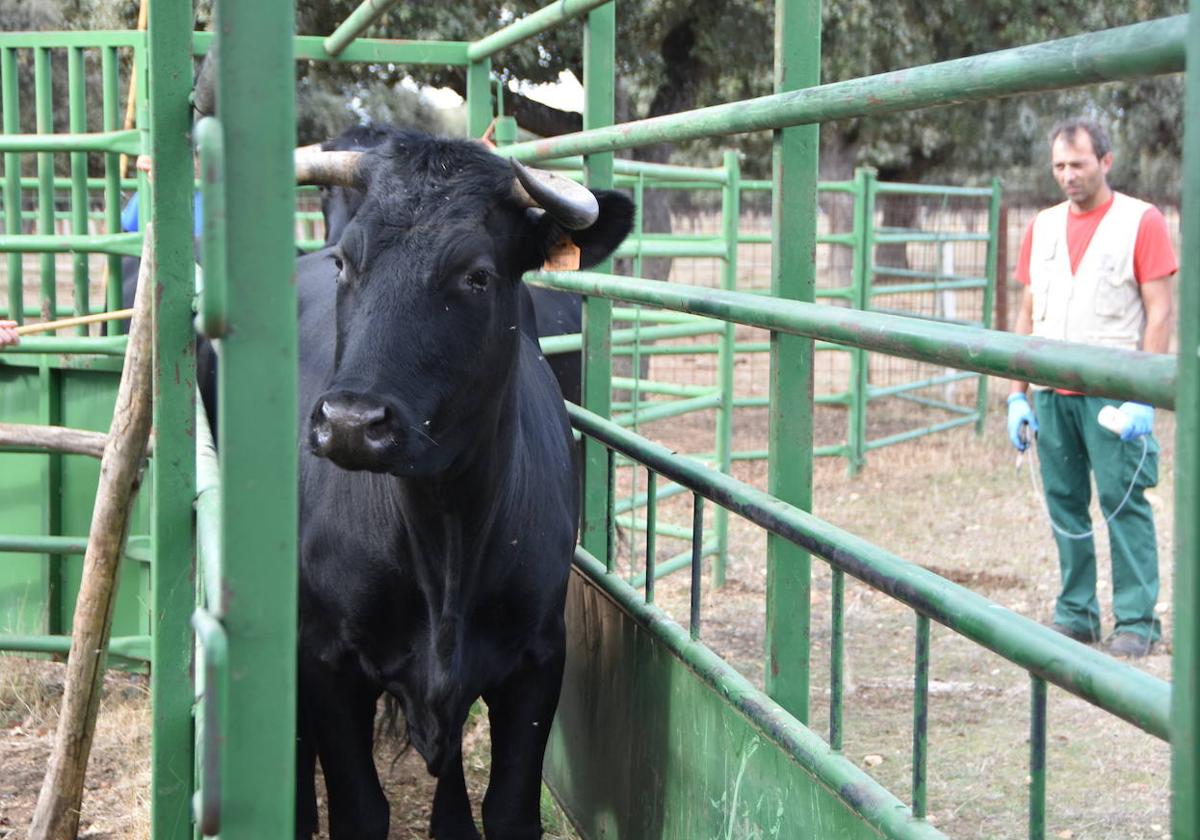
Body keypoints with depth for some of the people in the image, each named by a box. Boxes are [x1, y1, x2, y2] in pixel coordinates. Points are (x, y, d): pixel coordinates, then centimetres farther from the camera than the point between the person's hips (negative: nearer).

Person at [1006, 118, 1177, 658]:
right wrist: (1016, 394, 10)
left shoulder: (1141, 222, -1)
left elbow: (1160, 313, -6)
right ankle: (1075, 614, 14)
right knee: (1064, 505, 6)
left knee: (1123, 503, -6)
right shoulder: (1043, 227, 14)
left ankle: (1136, 621, -1)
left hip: (1112, 394, -5)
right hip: (1050, 394, 5)